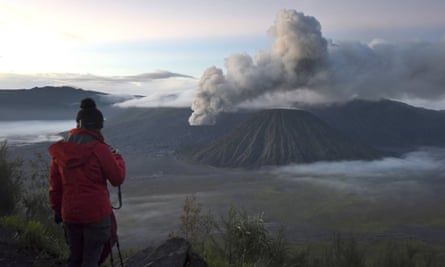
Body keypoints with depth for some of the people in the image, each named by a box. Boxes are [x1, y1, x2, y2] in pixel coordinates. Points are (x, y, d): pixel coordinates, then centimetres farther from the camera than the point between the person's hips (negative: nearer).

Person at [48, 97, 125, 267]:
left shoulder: (60, 150, 0)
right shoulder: (99, 149, -15)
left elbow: (54, 185, 6)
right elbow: (118, 179, -9)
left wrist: (57, 209, 18)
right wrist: (117, 157, 7)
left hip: (69, 214, 5)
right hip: (96, 214, -5)